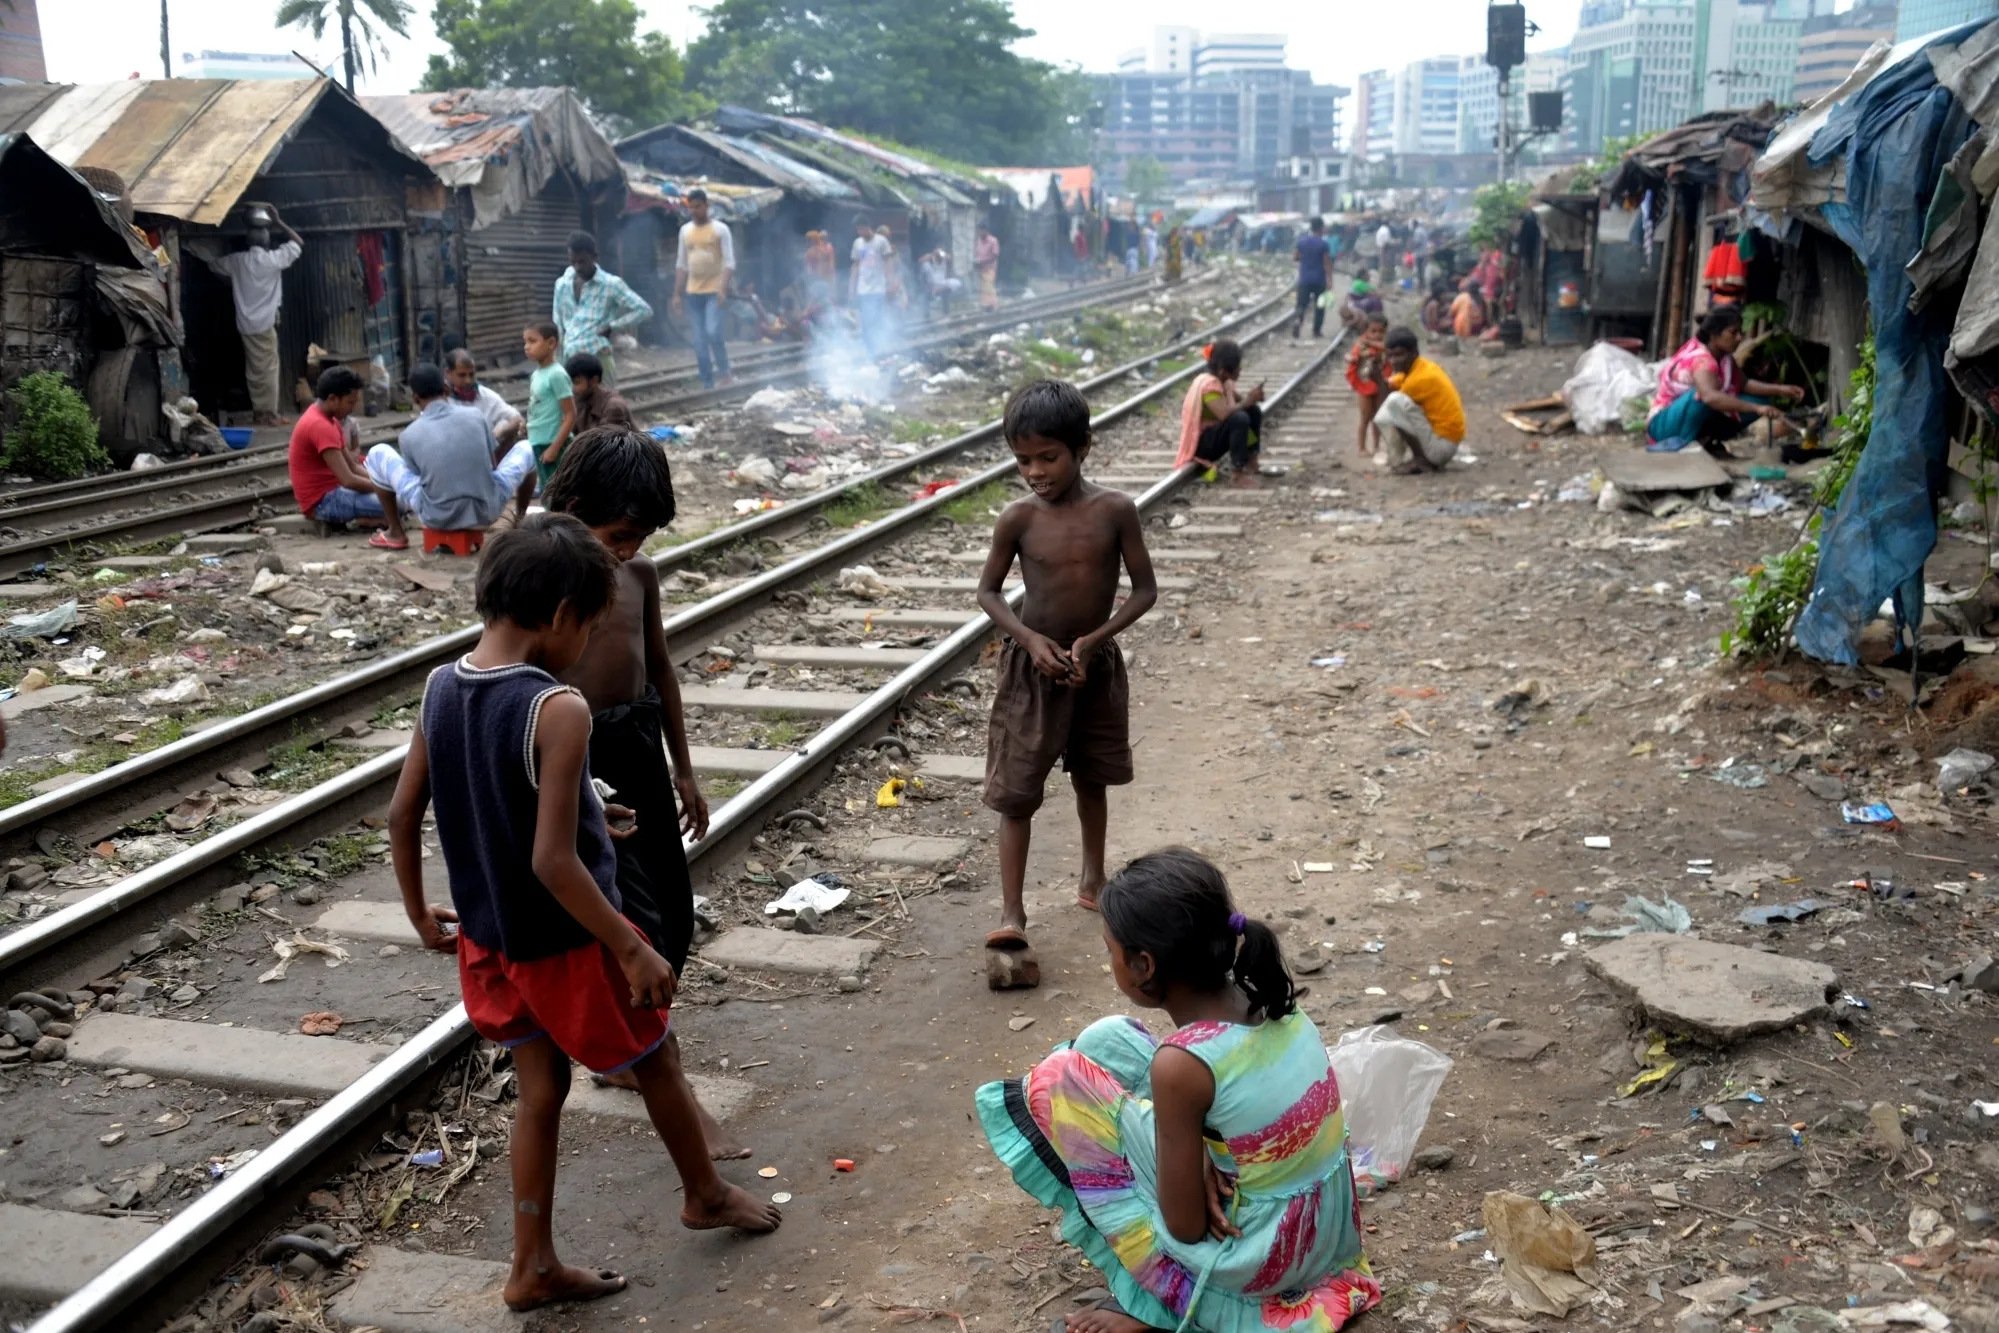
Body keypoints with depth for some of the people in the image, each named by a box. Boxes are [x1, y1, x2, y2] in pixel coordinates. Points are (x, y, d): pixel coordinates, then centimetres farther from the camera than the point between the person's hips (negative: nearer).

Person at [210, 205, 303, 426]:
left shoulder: (237, 261, 2)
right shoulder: (273, 259, -9)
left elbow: (212, 263, 22)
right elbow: (298, 243, 3)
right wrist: (278, 221, 6)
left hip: (246, 324, 4)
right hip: (266, 323, -4)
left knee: (253, 370, 10)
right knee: (268, 369, -1)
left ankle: (258, 412, 12)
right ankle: (270, 414, -1)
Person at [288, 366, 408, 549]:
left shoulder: (327, 419, 13)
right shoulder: (320, 426, -22)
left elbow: (353, 467, 13)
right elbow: (348, 480, -26)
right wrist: (384, 486, -14)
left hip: (332, 491, 11)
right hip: (322, 501, -11)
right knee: (396, 499, -27)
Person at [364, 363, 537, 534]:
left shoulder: (409, 435, -4)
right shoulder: (475, 415, -1)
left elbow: (416, 476, 11)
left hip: (437, 518, -1)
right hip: (486, 513, 1)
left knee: (377, 453, 16)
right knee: (525, 448, 23)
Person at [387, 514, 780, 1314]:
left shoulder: (441, 689, -6)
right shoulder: (558, 710, -28)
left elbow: (401, 814, 4)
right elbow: (553, 863, -29)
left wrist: (420, 912, 19)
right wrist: (634, 950, -20)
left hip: (490, 938, 6)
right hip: (568, 943, -6)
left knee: (540, 1093, 20)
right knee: (657, 1063, 19)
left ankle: (533, 1269, 29)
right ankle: (707, 1196, 40)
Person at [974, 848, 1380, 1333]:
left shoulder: (1181, 1064, -27)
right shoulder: (1262, 998, -5)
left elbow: (1186, 1227, -18)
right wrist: (1196, 1157, -4)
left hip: (1259, 1256, -7)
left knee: (1056, 1082, -4)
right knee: (1105, 1042, 11)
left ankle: (1158, 1293, 6)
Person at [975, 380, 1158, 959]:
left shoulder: (1116, 510, -12)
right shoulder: (1018, 518, -12)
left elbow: (1145, 589, -7)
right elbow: (988, 591, -2)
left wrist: (1094, 639, -18)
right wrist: (1028, 638, -18)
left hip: (1096, 662, 2)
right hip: (1033, 665, -1)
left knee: (1091, 777, 20)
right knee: (1016, 790, -5)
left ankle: (1093, 878, 41)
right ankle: (1011, 914, -3)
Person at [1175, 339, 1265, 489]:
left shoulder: (1223, 381, 5)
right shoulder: (1209, 384, -25)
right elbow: (1224, 413, -38)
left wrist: (1251, 398, -7)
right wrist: (1247, 401, -26)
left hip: (1213, 434, 10)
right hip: (1200, 443, -10)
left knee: (1253, 410, 7)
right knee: (1239, 419, -32)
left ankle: (1250, 462, 9)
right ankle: (1239, 476, -27)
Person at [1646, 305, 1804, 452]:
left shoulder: (1723, 356, 2)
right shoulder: (1701, 359, -27)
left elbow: (1743, 384, 12)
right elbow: (1710, 396, -46)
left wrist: (1778, 390, -5)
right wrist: (1756, 409, -53)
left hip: (1694, 421, 10)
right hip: (1665, 424, -10)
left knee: (1760, 400, -3)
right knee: (1702, 393, -39)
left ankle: (1705, 439, -13)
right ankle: (1681, 442, -26)